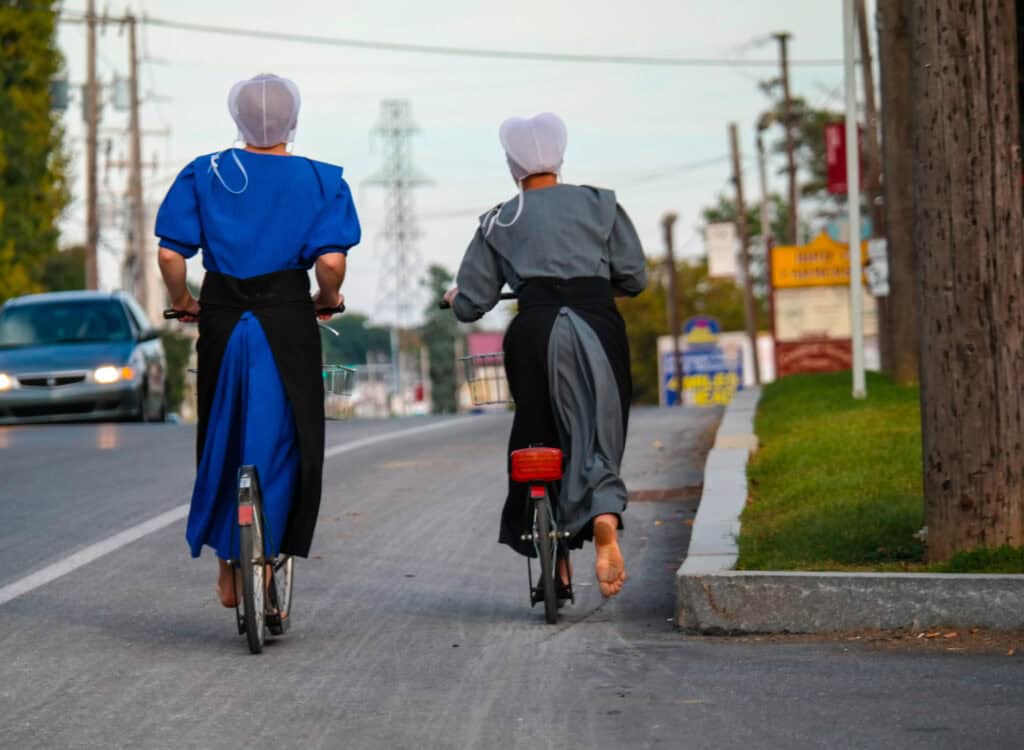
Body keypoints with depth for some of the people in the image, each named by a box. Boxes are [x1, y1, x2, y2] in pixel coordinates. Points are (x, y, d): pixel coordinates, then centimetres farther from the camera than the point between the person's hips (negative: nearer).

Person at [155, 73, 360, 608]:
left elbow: (169, 253, -4)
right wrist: (328, 298, 8)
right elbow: (330, 261, -12)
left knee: (221, 438, 15)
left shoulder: (205, 174, 5)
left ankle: (228, 567, 17)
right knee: (286, 444, 4)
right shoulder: (320, 180, 0)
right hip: (288, 322, -2)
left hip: (221, 320, 2)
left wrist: (182, 301, 13)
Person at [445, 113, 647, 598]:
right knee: (599, 437, 3)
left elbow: (470, 305, 12)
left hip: (535, 330, 0)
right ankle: (603, 518, -28)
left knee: (539, 442, 11)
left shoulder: (499, 222, 14)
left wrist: (456, 297, 35)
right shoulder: (599, 203, 15)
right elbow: (635, 279, 9)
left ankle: (558, 569, 12)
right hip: (599, 325, 0)